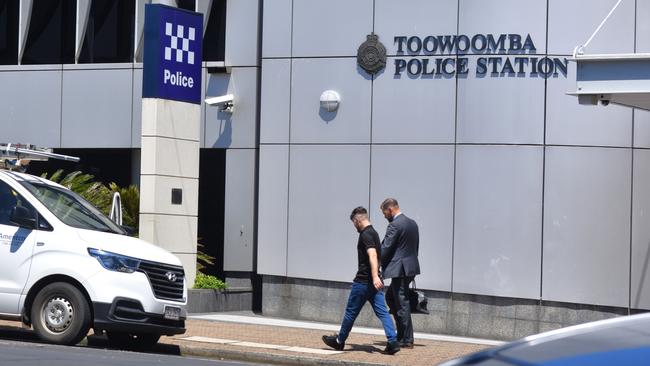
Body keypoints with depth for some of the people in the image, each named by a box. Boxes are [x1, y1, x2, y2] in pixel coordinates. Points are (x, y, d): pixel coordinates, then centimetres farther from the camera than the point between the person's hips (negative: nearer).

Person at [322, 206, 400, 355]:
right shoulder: (374, 233, 16)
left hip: (363, 281, -8)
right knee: (382, 312, -1)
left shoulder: (366, 234, -14)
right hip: (374, 282, 9)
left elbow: (373, 255, -28)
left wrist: (375, 276, -38)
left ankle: (339, 341, 21)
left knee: (351, 312, 7)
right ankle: (393, 342, -13)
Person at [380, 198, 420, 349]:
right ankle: (402, 334, 19)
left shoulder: (395, 225, -14)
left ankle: (407, 340, -1)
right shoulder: (412, 223, 14)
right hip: (411, 267, 9)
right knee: (390, 297, 20)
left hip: (399, 269, -9)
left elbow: (385, 248, -15)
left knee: (402, 304, -4)